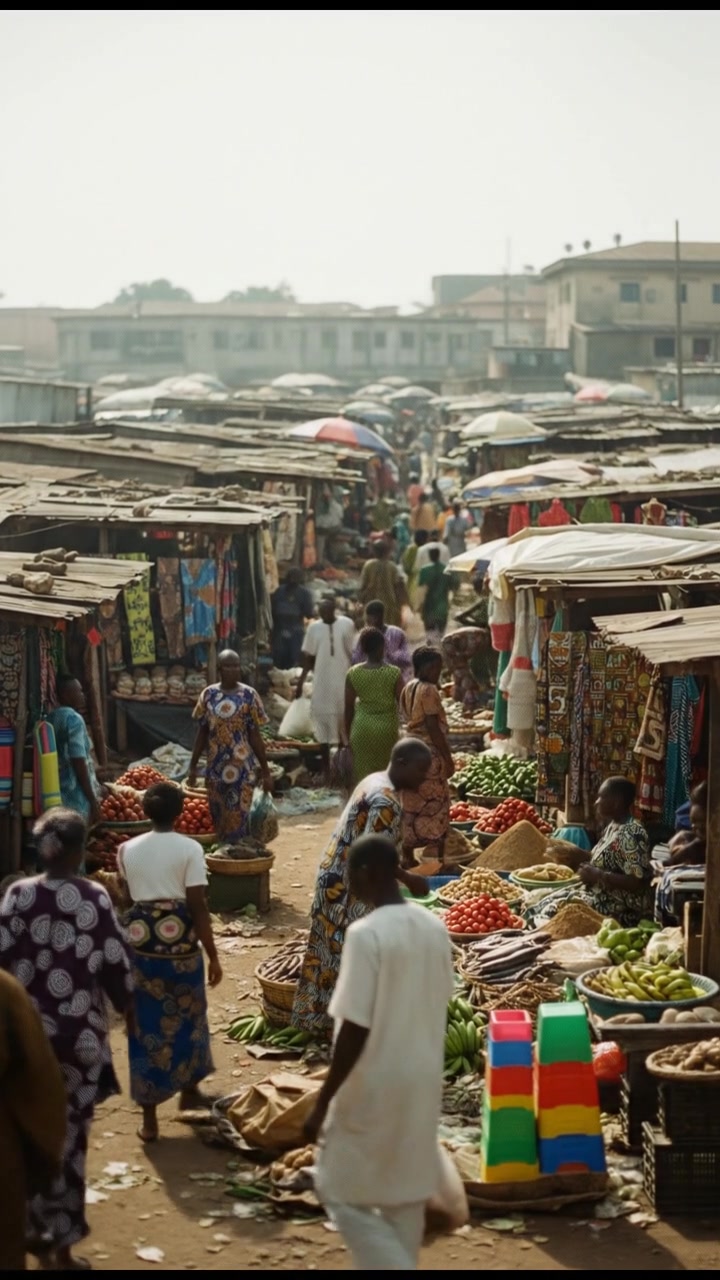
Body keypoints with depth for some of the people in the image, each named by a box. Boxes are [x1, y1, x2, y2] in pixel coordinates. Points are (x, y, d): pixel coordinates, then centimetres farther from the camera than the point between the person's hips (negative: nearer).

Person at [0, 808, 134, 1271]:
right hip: (81, 1032, -2)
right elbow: (115, 960, -4)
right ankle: (61, 1244, 9)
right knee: (68, 1133, 5)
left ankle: (39, 1228, 26)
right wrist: (128, 1006, 14)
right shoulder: (95, 898, -9)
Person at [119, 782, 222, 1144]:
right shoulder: (190, 849, -9)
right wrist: (213, 955, -6)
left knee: (146, 1024, 6)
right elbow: (198, 907, -11)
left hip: (140, 940, 1)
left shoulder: (128, 849, 0)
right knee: (188, 1016, 21)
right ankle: (189, 1090, 40)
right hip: (181, 940, -1)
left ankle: (149, 1118, 6)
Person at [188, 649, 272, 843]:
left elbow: (255, 736, -3)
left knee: (238, 818, -3)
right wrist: (193, 766, 8)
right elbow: (202, 733, 9)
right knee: (218, 818, 9)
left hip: (242, 769, -3)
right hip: (216, 768, 3)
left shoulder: (248, 695, -5)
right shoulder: (208, 695, 2)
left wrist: (265, 771, -3)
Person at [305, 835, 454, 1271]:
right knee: (406, 1194, 16)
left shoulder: (366, 934, -21)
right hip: (423, 1083, 7)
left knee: (341, 1190, 7)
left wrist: (322, 1103, -15)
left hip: (375, 1087, -7)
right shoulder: (435, 929, 2)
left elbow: (355, 1029, -22)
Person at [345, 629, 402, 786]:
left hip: (362, 727, 1)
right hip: (386, 727, -1)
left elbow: (348, 708, -1)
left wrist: (348, 734, 9)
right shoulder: (394, 673, -10)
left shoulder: (353, 674, -6)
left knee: (363, 773, 8)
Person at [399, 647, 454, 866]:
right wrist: (448, 757, -15)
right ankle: (435, 860, -1)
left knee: (412, 806, 12)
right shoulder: (429, 690, -16)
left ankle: (407, 858, 16)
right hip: (429, 752, -9)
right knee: (436, 806, -2)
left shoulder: (408, 689, 11)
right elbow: (433, 727, -19)